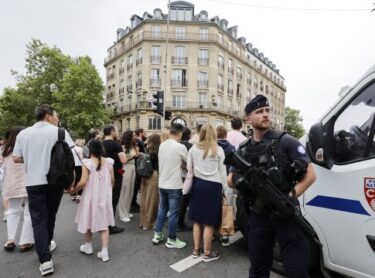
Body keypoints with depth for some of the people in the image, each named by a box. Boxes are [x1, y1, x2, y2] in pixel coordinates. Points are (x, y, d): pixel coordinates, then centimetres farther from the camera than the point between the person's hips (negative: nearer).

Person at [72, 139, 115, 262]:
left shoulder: (87, 163, -13)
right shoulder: (108, 162, -4)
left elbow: (83, 182, -17)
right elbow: (112, 180, 1)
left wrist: (73, 189, 1)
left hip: (91, 197, -2)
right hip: (105, 197, 2)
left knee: (89, 220, 18)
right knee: (103, 223, 9)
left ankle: (88, 246, 37)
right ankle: (104, 252, 8)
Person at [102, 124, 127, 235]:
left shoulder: (101, 144, 6)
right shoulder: (116, 144, -16)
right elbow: (123, 160, -24)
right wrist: (122, 153, -5)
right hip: (115, 175, -7)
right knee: (113, 200, 1)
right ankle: (110, 226, 8)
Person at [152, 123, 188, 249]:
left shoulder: (162, 145, 3)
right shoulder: (180, 147, -17)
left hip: (162, 184, 7)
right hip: (174, 185, -7)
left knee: (162, 210, 19)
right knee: (173, 213, 5)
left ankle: (157, 235, 29)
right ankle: (171, 240, 17)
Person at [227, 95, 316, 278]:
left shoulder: (286, 142, -5)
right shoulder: (243, 149, 7)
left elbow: (310, 175, -7)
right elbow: (230, 179, 8)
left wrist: (290, 197, -20)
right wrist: (237, 180, -16)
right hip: (257, 216, 4)